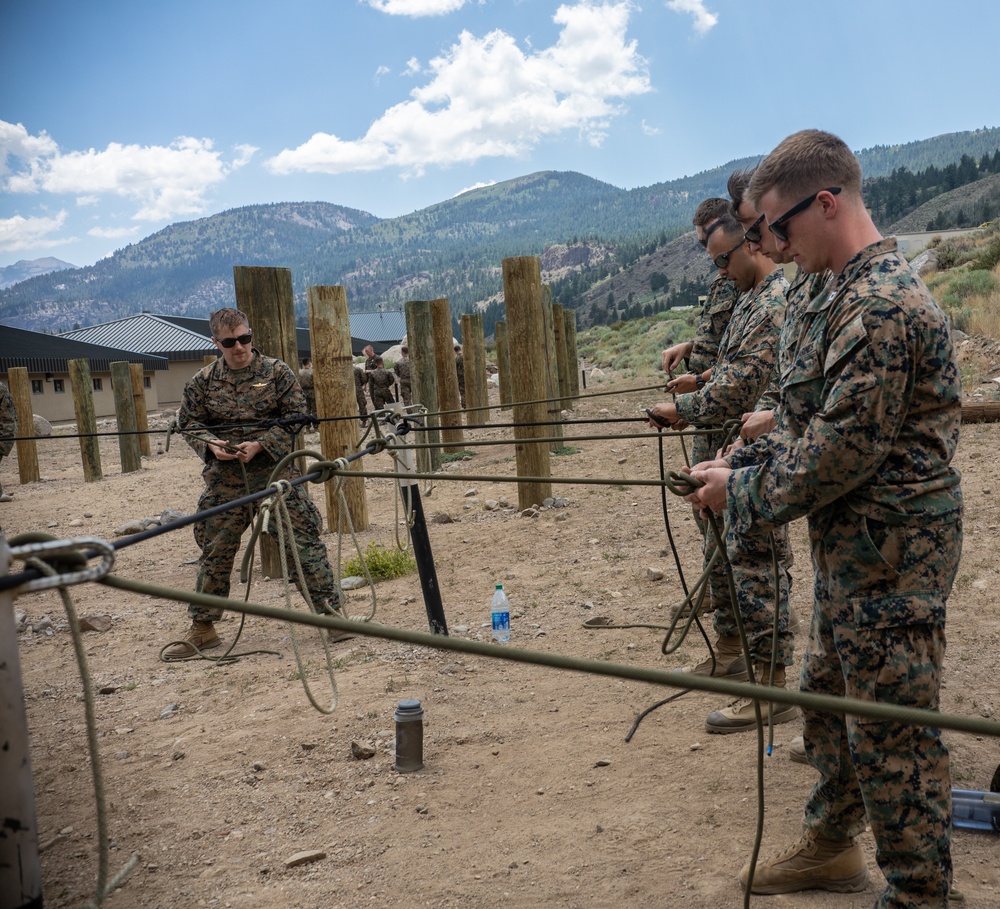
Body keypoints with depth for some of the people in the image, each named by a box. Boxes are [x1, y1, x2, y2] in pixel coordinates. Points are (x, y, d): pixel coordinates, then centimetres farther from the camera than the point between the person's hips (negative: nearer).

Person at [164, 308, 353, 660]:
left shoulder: (277, 371, -1)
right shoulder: (204, 380, 6)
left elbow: (296, 416, -2)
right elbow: (189, 423, 12)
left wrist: (259, 444, -14)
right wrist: (212, 445, -9)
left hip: (274, 471, -2)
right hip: (225, 478, 3)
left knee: (302, 541, -6)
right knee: (215, 552, 9)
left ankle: (331, 612, 3)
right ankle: (202, 629, 21)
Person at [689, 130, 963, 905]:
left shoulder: (880, 305, -22)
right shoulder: (851, 295, 12)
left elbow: (843, 451, -24)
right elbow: (816, 424, 17)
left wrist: (744, 494, -12)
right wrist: (742, 464, 5)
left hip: (889, 554, -11)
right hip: (856, 548, 11)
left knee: (892, 728, 2)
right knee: (827, 697, 22)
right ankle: (832, 846, 40)